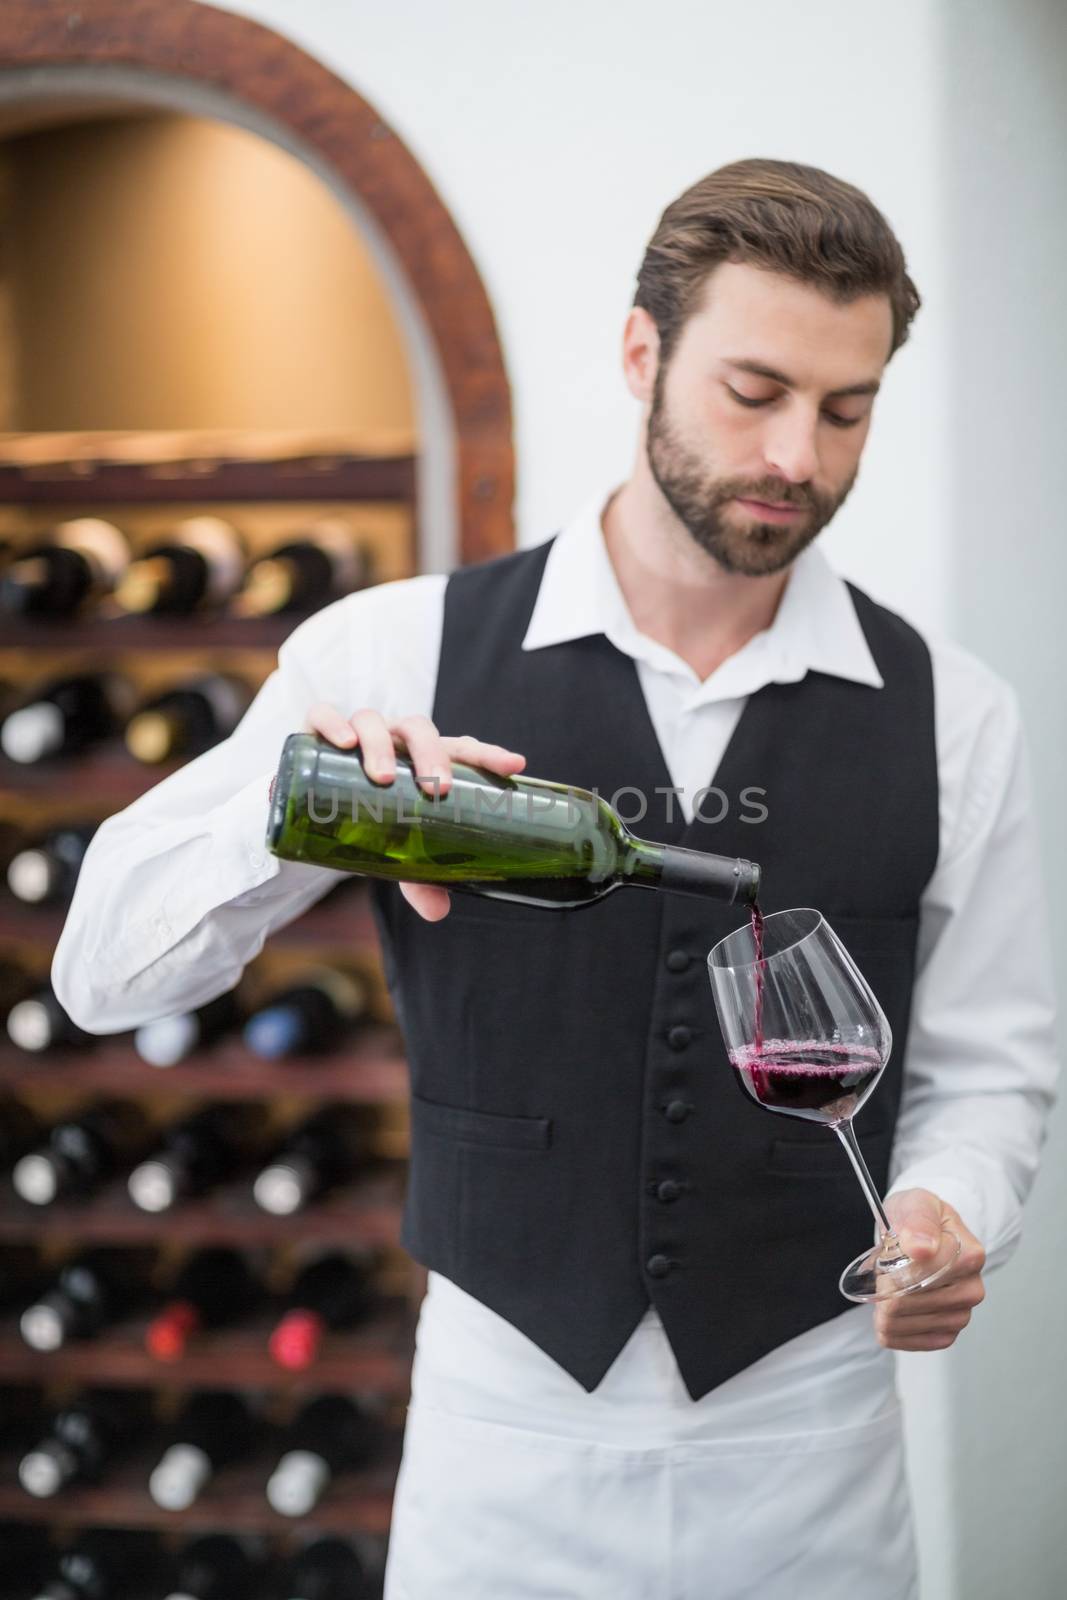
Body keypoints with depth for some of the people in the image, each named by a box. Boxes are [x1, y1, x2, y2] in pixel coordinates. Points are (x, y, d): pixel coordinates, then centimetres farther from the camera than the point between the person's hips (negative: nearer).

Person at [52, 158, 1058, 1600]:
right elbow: (104, 969, -7)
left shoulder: (949, 717, -3)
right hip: (502, 1424, -1)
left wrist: (946, 1215, -17)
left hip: (810, 1444, 1)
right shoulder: (401, 654, -7)